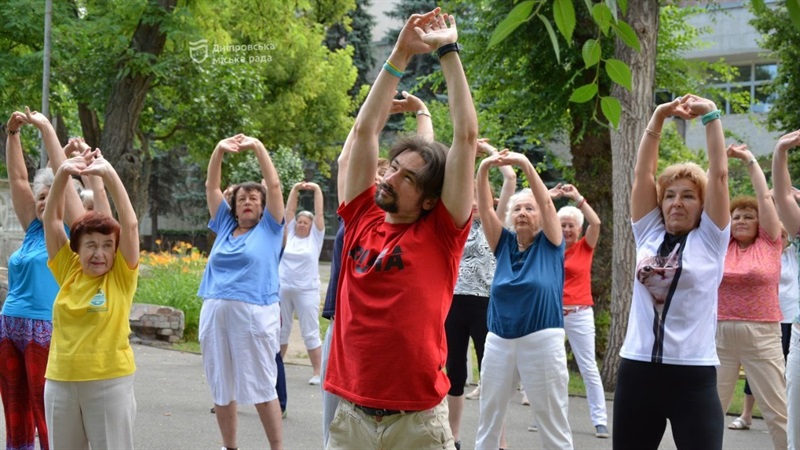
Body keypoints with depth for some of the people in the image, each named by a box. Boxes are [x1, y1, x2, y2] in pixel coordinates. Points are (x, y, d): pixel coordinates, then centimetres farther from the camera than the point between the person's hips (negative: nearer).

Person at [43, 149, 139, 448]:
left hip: (110, 382, -3)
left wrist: (108, 173, -17)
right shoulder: (68, 272, 5)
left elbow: (130, 224, -13)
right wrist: (63, 174, -11)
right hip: (60, 381, 3)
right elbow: (52, 219, 2)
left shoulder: (122, 276, -2)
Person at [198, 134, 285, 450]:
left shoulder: (269, 228, 5)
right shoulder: (225, 226, 14)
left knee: (262, 386, -4)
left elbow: (274, 186, -2)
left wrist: (258, 147, -3)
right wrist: (220, 150, 3)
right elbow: (211, 187, 14)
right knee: (221, 385, 10)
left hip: (254, 313, -5)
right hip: (215, 312, 5)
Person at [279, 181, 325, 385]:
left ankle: (318, 373, 1)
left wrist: (316, 189, -3)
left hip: (306, 291, -4)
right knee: (281, 330, 12)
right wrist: (295, 189, 3)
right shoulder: (290, 234, 9)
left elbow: (319, 214, -2)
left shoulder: (315, 236, 2)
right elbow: (289, 211, 8)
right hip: (283, 289, 4)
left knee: (311, 333, -2)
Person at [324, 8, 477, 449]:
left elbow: (466, 136, -7)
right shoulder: (362, 218, 6)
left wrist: (448, 52, -4)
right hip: (350, 414, 3)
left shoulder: (441, 233, -3)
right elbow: (365, 130, 6)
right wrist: (400, 55, 3)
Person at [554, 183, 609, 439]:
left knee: (588, 367, -1)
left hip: (580, 314, -2)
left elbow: (596, 223, -13)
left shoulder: (585, 246, 2)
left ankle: (600, 421, 0)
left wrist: (577, 198, -13)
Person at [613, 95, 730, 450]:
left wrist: (710, 115, 1)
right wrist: (658, 118, 5)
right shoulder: (649, 235, 10)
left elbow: (719, 174, -2)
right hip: (637, 369, 3)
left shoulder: (709, 240, 3)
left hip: (692, 375, -3)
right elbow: (642, 173, 7)